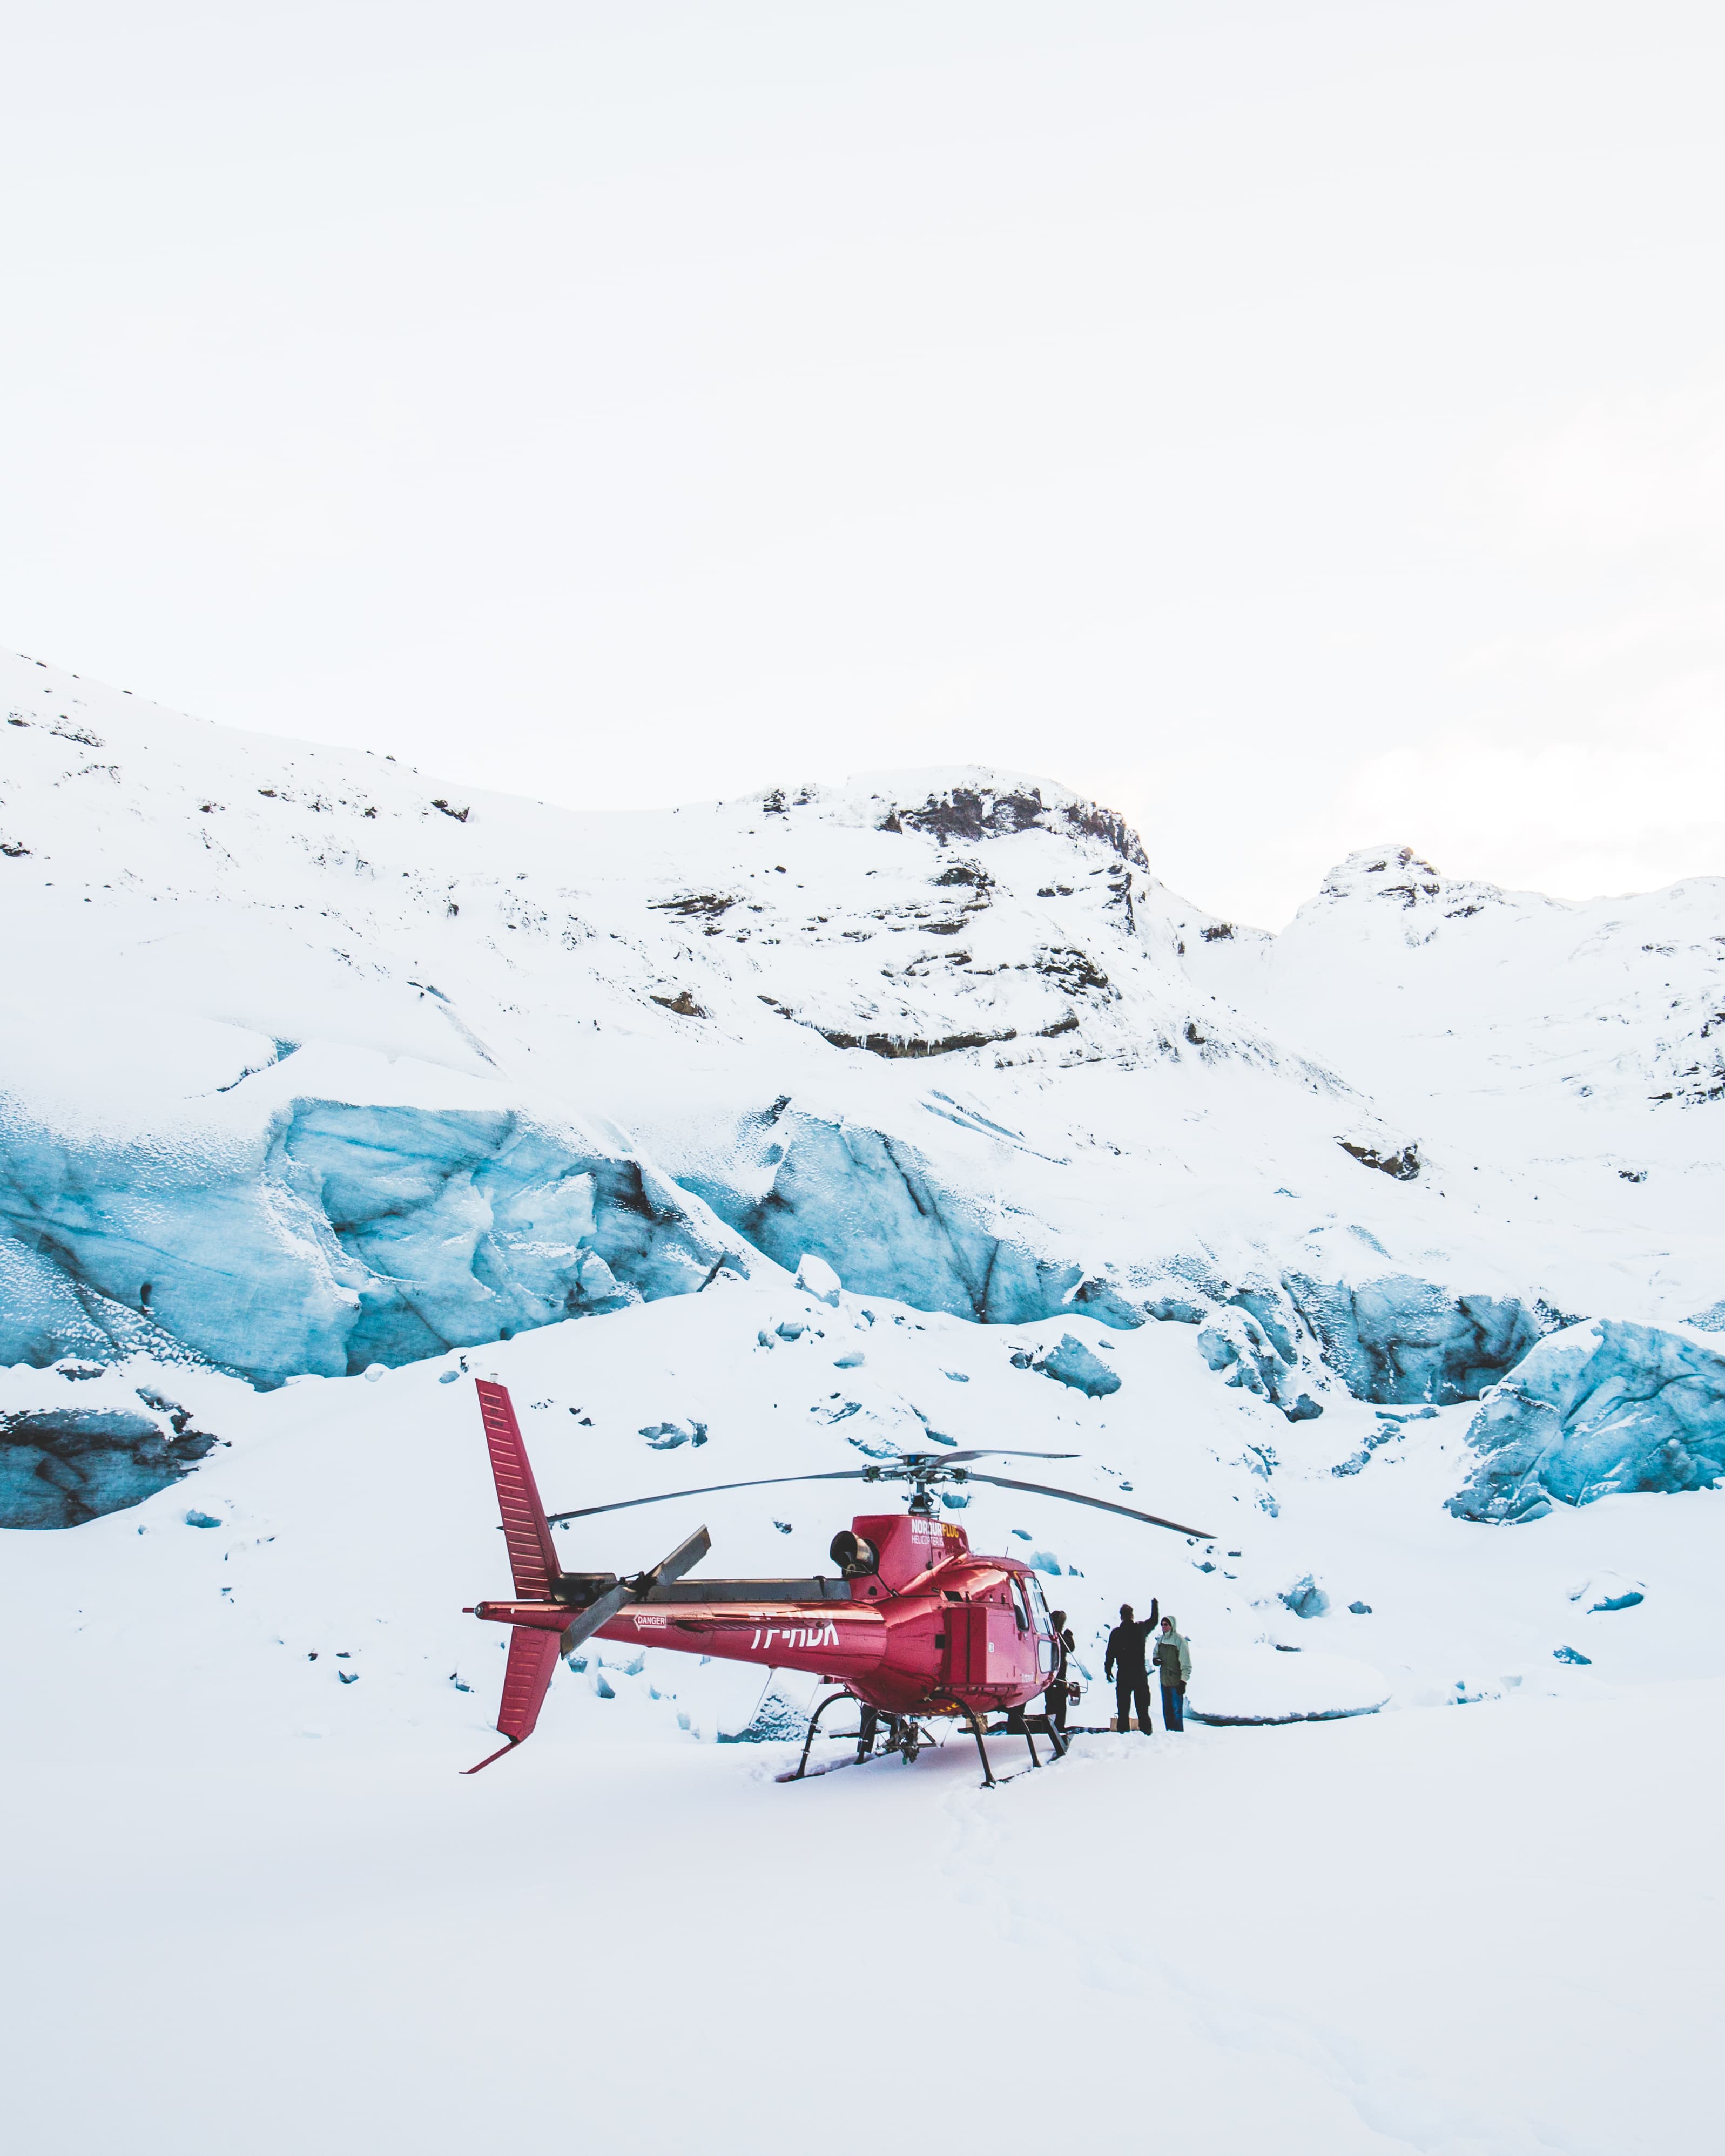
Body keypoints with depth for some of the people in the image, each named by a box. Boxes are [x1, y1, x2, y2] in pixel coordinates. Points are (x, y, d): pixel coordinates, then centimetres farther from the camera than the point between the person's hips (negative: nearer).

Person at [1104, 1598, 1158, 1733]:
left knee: (1123, 1707, 2)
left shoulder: (1116, 1633, -4)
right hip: (1140, 1674, 2)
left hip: (1123, 1675, -1)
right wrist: (1154, 1604, 36)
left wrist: (1108, 1670, 8)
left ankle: (1123, 1732, -2)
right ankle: (1146, 1731, 3)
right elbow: (1153, 1621, 22)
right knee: (1143, 1707, 7)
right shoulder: (1141, 1628, 1)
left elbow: (1110, 1654, -4)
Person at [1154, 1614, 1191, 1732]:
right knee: (1167, 1709, 12)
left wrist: (1183, 1681, -15)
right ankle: (1169, 1733, 20)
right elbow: (1156, 1653, 23)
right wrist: (1156, 1660, -2)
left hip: (1176, 1681, -7)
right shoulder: (1160, 1639, 8)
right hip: (1164, 1680, 7)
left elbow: (1186, 1663, -12)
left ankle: (1178, 1734, 3)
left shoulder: (1179, 1640, -11)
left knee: (1177, 1710, -4)